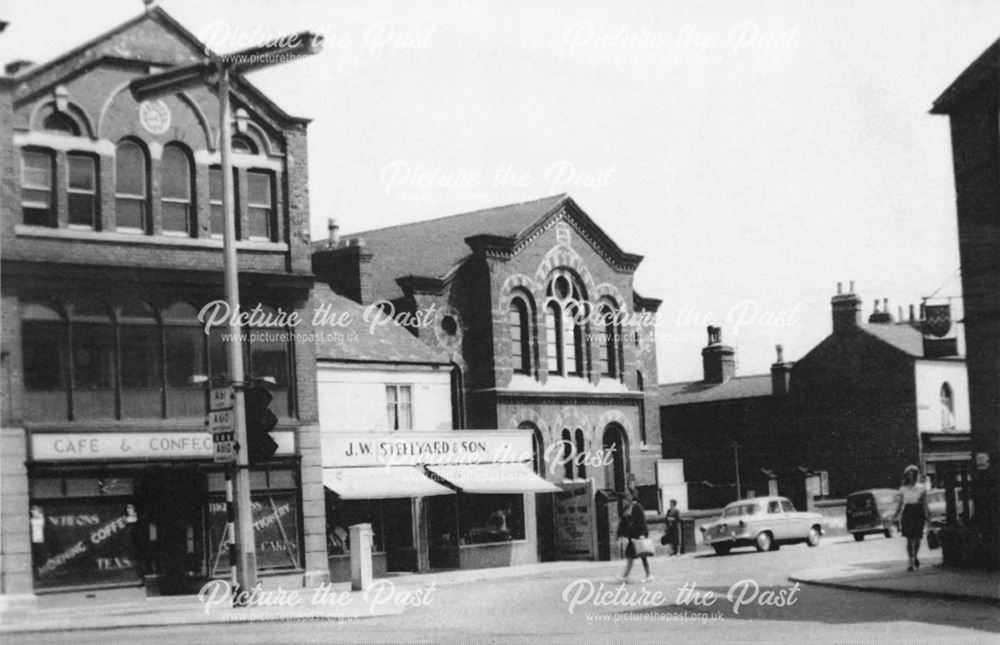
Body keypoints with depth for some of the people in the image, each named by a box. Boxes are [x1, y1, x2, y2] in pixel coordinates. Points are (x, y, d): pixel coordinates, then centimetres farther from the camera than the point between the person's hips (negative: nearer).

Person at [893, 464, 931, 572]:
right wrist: (896, 515, -2)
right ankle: (911, 563, 0)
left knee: (917, 538, -3)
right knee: (909, 539, -4)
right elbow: (900, 504, 10)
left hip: (919, 514, 0)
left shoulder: (921, 488, 4)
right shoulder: (903, 489, 6)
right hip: (907, 514, 0)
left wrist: (927, 516, 1)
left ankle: (915, 556, 26)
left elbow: (925, 504, 7)